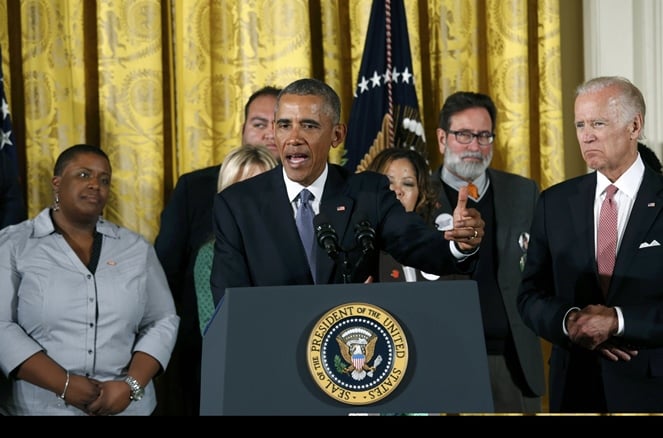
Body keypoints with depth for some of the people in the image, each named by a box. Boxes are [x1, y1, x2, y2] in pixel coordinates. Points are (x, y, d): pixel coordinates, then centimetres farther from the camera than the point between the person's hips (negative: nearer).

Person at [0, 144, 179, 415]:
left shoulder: (136, 248, 7)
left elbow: (162, 321, 5)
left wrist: (131, 385, -11)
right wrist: (63, 384, -18)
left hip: (125, 407, 2)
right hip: (39, 408, -2)